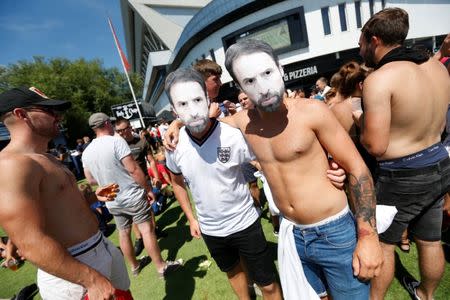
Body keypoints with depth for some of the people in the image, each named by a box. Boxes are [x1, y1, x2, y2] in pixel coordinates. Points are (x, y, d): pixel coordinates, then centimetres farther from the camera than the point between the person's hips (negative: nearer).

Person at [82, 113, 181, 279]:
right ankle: (161, 266, 13)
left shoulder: (86, 152, 2)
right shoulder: (116, 141, -17)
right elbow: (133, 169, -21)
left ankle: (134, 265, 37)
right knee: (147, 229, 2)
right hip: (132, 196, -6)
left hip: (112, 202, 7)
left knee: (123, 233, 18)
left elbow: (90, 180, 11)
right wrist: (148, 188, -12)